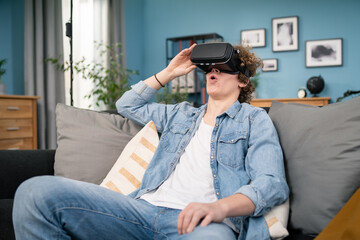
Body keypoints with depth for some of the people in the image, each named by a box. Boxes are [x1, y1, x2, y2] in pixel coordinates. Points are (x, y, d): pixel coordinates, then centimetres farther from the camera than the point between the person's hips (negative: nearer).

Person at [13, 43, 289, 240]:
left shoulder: (255, 119, 14)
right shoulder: (181, 114, 29)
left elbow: (272, 183, 0)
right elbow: (127, 105, 38)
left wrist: (220, 207, -21)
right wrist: (169, 72, 28)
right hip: (147, 206, 6)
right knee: (36, 191, -17)